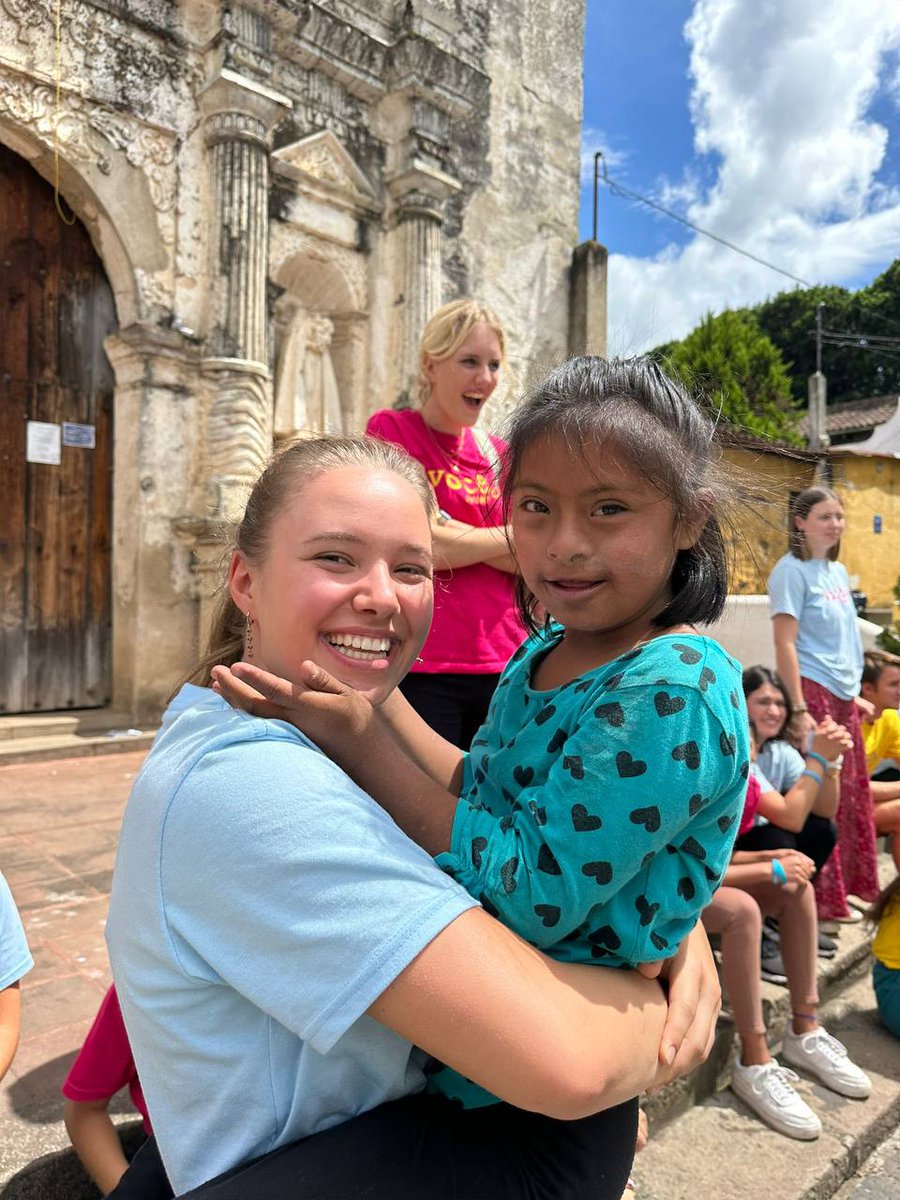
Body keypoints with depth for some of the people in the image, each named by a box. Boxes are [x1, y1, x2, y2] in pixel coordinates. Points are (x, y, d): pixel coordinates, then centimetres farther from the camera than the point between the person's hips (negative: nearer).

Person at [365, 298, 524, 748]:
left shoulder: (500, 454, 13)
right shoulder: (391, 428, 0)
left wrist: (451, 536, -9)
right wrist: (504, 539, -2)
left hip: (502, 664, 5)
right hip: (421, 667, -4)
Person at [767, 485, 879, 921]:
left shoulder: (838, 571, 15)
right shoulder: (792, 570, -9)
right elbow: (785, 644, -15)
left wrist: (855, 692, 16)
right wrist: (799, 709, -19)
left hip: (842, 694, 8)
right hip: (812, 690, -8)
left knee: (853, 793, 13)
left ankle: (852, 884, 27)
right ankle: (824, 897, 10)